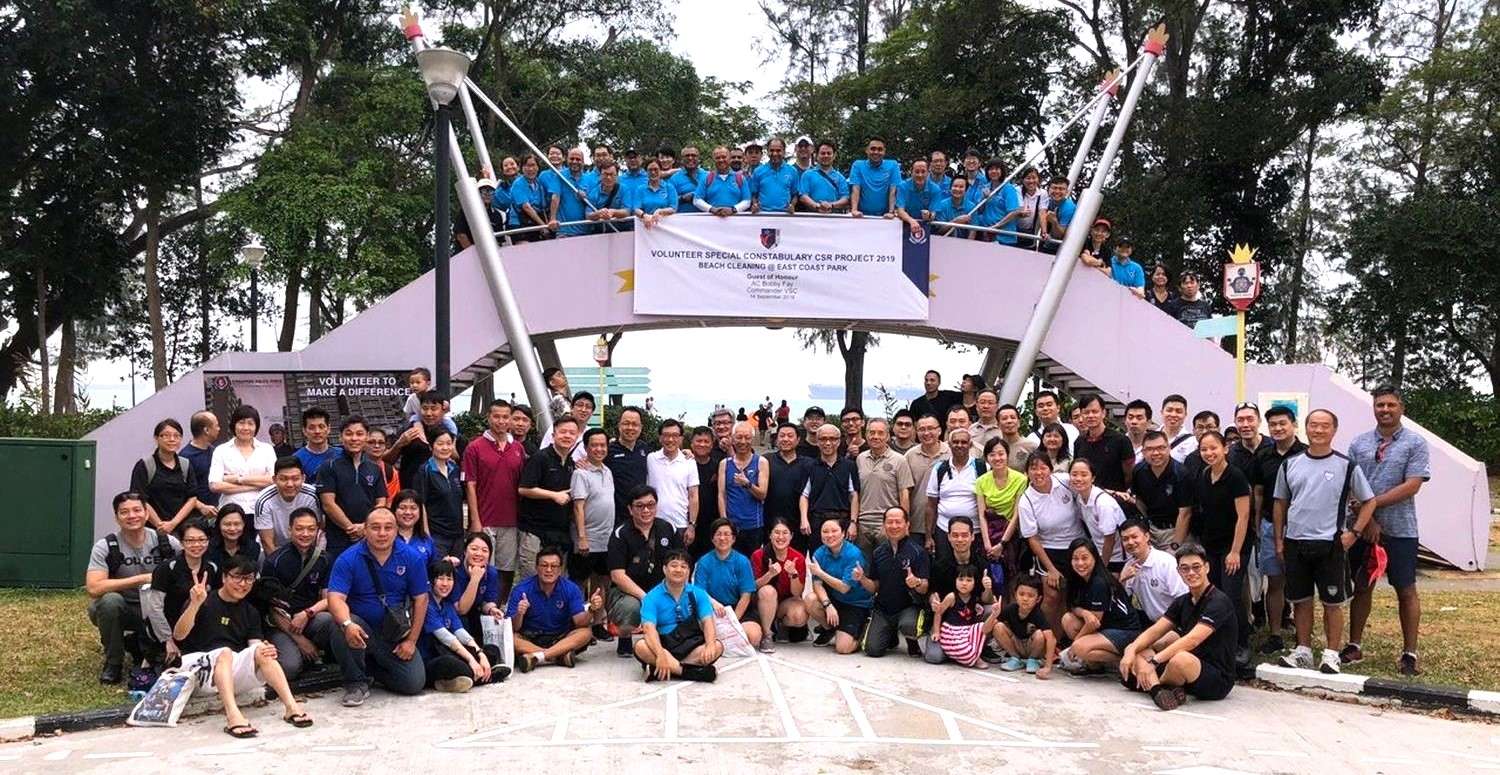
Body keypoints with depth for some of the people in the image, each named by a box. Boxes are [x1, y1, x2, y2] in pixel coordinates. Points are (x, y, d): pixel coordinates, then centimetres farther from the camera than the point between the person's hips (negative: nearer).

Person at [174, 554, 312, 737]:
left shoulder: (250, 611, 16)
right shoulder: (206, 602, 1)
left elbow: (256, 644, 4)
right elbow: (178, 635, -11)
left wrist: (266, 650, -20)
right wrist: (195, 604, -27)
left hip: (235, 672, 4)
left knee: (262, 651, -23)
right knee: (224, 652, -34)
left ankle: (291, 706, -38)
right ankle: (233, 716, -56)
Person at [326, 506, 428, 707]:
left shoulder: (412, 558, -5)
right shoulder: (348, 559, -11)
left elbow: (421, 599, -1)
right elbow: (336, 598, -22)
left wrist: (411, 640, -4)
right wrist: (347, 624, -43)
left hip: (396, 632, 2)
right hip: (361, 626, -2)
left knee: (415, 684, -10)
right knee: (341, 632, -37)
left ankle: (370, 668, 21)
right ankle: (356, 682, -10)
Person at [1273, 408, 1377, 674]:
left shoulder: (1347, 466, -1)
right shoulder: (1290, 465, 7)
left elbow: (1369, 502, 5)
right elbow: (1280, 504, 14)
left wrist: (1353, 533, -5)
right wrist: (1279, 540, 9)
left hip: (1330, 544, -3)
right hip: (1295, 543, 3)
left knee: (1332, 603, 2)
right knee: (1300, 600, 10)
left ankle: (1331, 654, 11)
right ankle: (1303, 651, 19)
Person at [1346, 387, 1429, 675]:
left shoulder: (1415, 443, -3)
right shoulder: (1359, 443, 6)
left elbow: (1411, 486, -12)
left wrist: (1371, 504, -14)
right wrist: (1367, 520, -8)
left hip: (1400, 530, -3)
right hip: (1362, 529, 3)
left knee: (1406, 591, 4)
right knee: (1362, 588, 10)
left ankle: (1410, 653, 13)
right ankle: (1354, 646, 18)